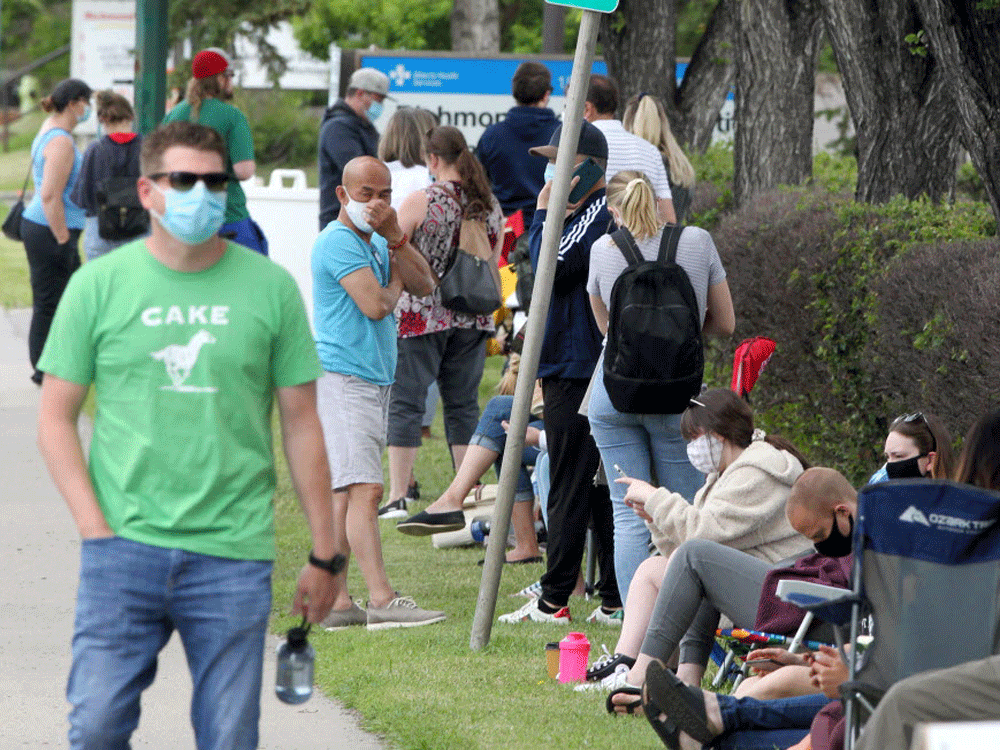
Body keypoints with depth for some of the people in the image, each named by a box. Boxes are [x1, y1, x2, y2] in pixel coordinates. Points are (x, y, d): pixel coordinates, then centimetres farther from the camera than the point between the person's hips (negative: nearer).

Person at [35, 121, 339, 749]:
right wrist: (95, 526, -4)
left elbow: (301, 424, 9)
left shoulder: (271, 288, 4)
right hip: (124, 549, 0)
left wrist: (324, 553, 8)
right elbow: (57, 417, 7)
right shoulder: (99, 285, 3)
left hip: (234, 554, 0)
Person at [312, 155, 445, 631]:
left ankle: (336, 602, 8)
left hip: (373, 379, 10)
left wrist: (395, 236, -3)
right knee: (364, 489, -17)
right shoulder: (338, 241, -11)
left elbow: (424, 284, 9)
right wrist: (394, 285, 2)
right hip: (342, 375, -10)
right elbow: (375, 304, -20)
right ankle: (382, 602, -26)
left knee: (346, 494, 8)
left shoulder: (378, 243, 19)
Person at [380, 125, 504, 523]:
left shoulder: (421, 202, -10)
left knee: (406, 402, -1)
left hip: (422, 315, -5)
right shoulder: (490, 206, 5)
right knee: (463, 404, 11)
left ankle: (397, 497, -5)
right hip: (472, 319, 5)